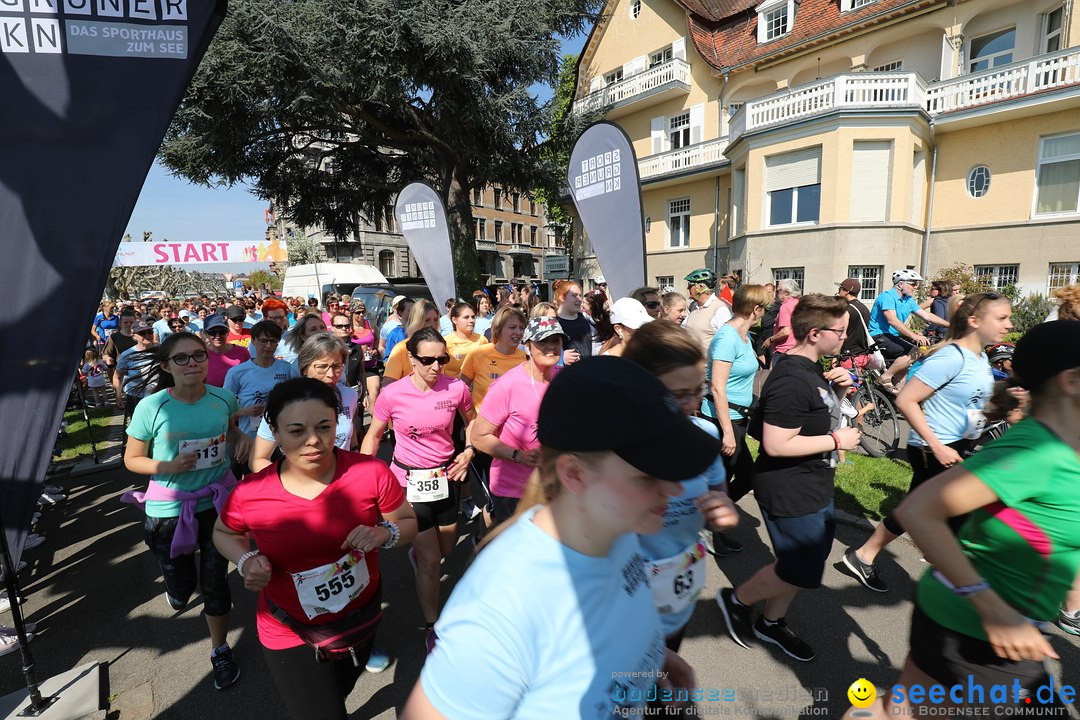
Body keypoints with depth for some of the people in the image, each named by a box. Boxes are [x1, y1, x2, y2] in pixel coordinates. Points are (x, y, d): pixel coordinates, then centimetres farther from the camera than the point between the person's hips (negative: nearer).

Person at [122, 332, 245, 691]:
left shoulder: (224, 398, -10)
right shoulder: (151, 407, -16)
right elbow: (132, 459, -5)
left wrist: (240, 439, -10)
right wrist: (167, 466, -23)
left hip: (217, 502, 1)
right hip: (169, 509, -1)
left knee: (215, 582, 9)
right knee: (181, 586, 16)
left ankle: (220, 651, 32)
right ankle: (177, 588, 57)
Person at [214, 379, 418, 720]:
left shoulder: (372, 473, -24)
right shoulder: (249, 494, -21)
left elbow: (409, 523, -8)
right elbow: (223, 532, 2)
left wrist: (384, 533, -29)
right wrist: (246, 560, -17)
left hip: (362, 617, 2)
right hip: (292, 636, -2)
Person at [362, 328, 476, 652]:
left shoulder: (457, 388, -15)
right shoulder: (392, 394, -19)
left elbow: (472, 422, 7)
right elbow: (373, 435, -3)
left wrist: (469, 451, -7)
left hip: (445, 476, 4)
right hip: (409, 480, -3)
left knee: (446, 548, 24)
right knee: (431, 560, 2)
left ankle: (417, 554, 61)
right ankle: (432, 627, 26)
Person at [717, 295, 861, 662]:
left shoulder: (811, 369, 5)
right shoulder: (791, 380, -27)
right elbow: (776, 444, -30)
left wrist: (839, 390, 1)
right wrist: (836, 440, -20)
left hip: (814, 487, 10)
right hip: (790, 492, -10)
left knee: (803, 562, 21)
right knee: (803, 572, 3)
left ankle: (771, 622, 40)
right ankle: (737, 600, 25)